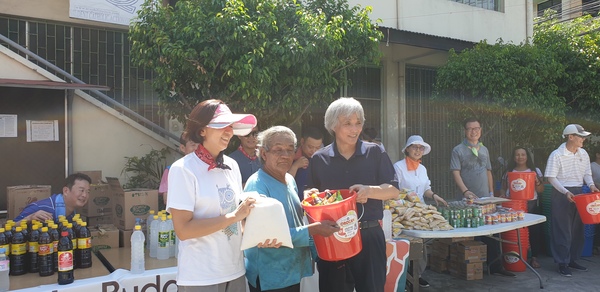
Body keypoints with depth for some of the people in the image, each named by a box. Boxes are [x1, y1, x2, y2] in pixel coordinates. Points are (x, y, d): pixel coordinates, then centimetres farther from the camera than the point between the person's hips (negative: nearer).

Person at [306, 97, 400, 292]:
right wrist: (310, 196, -11)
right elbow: (313, 196, 13)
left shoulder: (375, 153, 1)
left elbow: (394, 191, -2)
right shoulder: (319, 159, 3)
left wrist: (369, 190, -21)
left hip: (369, 237, -1)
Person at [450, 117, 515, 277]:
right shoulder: (458, 150, -3)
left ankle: (495, 265, 17)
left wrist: (491, 193, 12)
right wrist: (466, 191, -22)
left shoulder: (484, 149, 15)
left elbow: (488, 172, 19)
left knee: (492, 232, 7)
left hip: (485, 199, 5)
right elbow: (456, 173, -10)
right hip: (468, 200, -5)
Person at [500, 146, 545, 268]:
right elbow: (503, 188, 14)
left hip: (531, 205, 1)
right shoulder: (509, 172, 12)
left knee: (535, 231, -5)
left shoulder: (535, 171, 11)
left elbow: (541, 190, 9)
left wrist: (537, 182, -10)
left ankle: (534, 258, 9)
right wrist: (503, 195, -6)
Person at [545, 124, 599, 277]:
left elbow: (587, 173, 13)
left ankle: (572, 260, 25)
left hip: (578, 194, 7)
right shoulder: (557, 155, -13)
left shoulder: (583, 154, 7)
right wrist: (566, 192, -23)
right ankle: (562, 263, 6)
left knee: (577, 229, 12)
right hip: (561, 194, -7)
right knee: (562, 230, -2)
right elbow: (551, 178, -14)